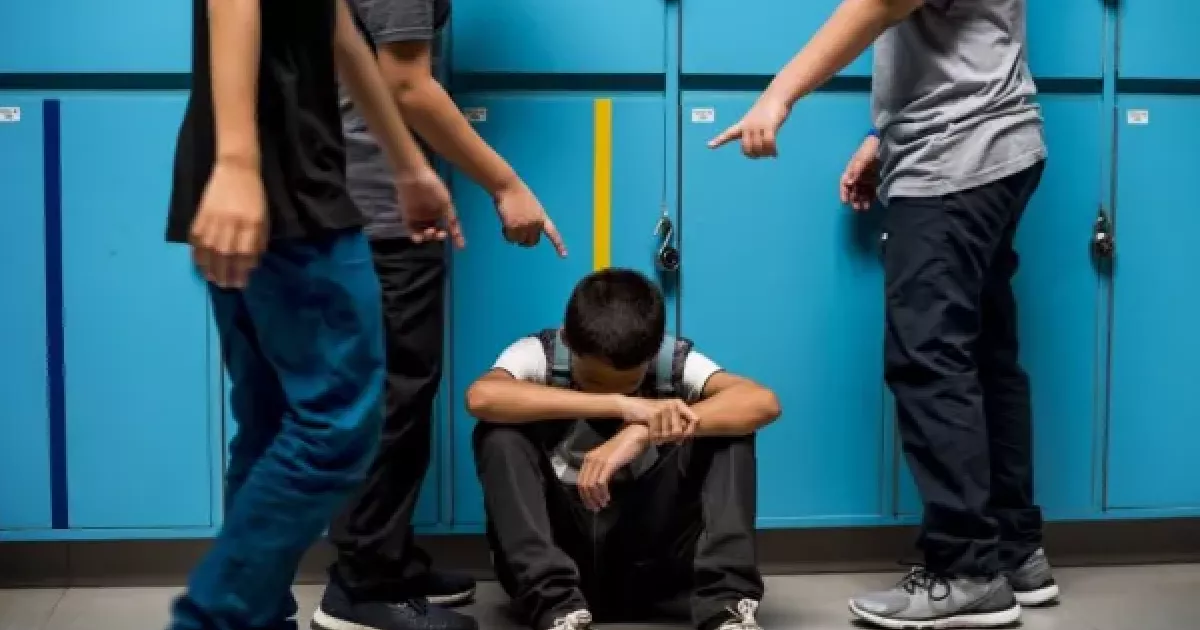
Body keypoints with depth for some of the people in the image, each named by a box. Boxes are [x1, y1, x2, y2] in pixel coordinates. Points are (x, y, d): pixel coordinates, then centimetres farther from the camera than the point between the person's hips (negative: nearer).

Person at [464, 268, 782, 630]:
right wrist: (619, 405, -40)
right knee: (499, 435, -24)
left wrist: (643, 434, -39)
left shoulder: (674, 361, -9)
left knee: (726, 429, -18)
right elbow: (480, 397, -35)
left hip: (649, 561, 1)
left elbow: (763, 402, -27)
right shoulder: (540, 355, -12)